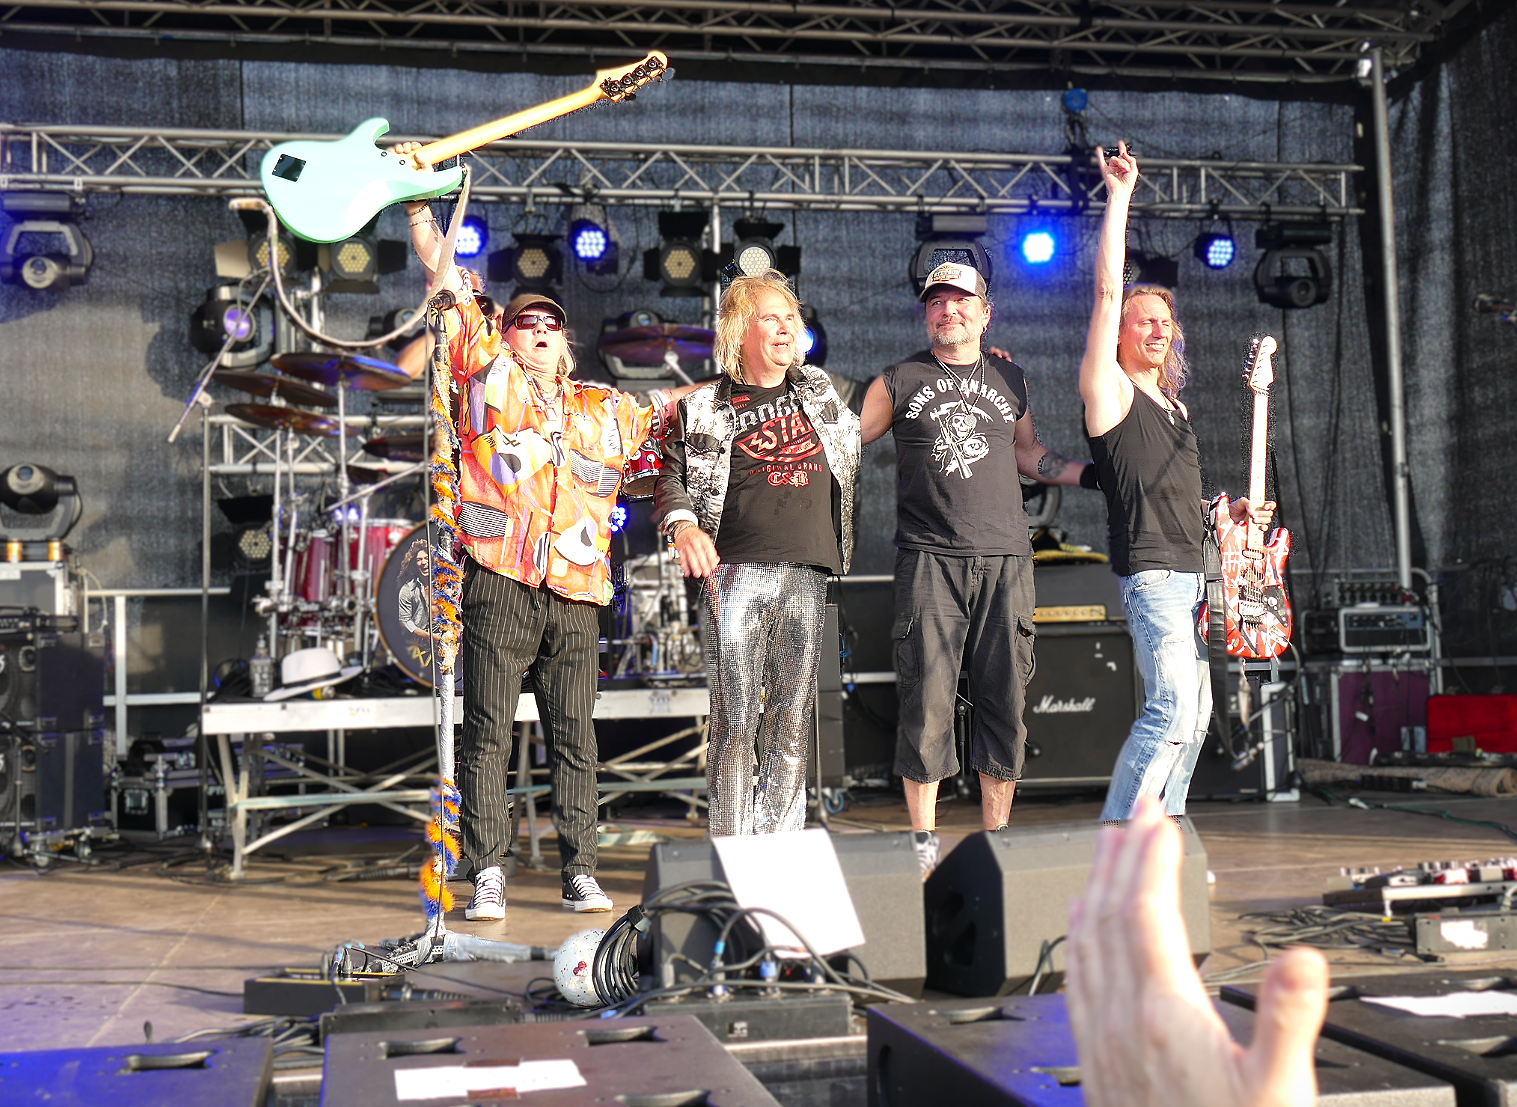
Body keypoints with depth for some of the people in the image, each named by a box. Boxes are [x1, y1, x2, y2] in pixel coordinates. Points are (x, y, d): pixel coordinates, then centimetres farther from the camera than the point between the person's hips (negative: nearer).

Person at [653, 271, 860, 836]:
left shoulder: (820, 391, 18)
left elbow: (854, 443, 34)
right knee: (735, 721, -4)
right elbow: (671, 477, 6)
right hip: (735, 574, -3)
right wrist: (683, 524, -11)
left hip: (806, 577, 3)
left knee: (791, 722, 4)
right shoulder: (703, 408, 8)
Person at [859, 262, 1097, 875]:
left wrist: (1094, 474, 21)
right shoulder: (900, 382, 8)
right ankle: (923, 842, 6)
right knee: (927, 700, -5)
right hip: (929, 558, -2)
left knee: (1004, 700, 2)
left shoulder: (1010, 379, 16)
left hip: (1004, 559, 3)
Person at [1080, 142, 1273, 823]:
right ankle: (1115, 837, -13)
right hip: (1149, 573, -9)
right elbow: (1107, 291, -11)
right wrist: (1119, 197, -10)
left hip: (1191, 574, 9)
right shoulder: (1109, 391, -2)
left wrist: (1231, 511, 12)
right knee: (1173, 704, -20)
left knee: (1193, 711, 10)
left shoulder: (1174, 409, 21)